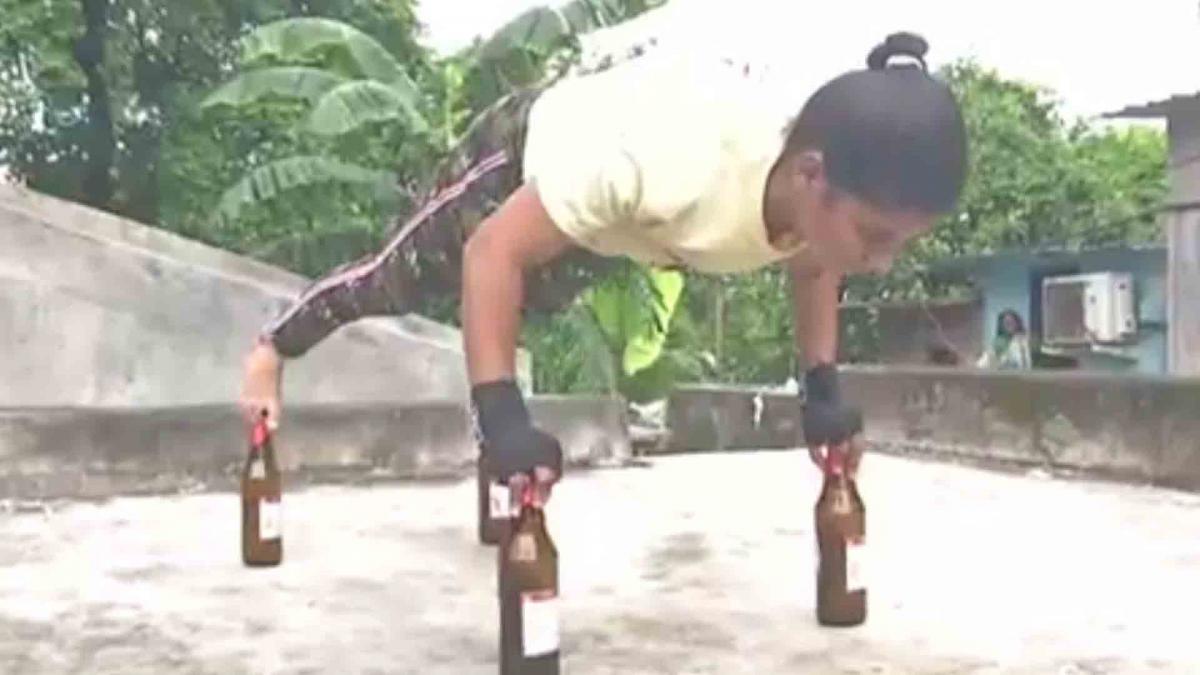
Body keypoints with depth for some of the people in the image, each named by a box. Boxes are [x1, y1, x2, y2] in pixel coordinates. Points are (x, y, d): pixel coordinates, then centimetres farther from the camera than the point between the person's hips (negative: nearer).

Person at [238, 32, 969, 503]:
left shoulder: (831, 194, -31)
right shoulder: (668, 161, -51)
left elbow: (812, 267, -4)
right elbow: (493, 251, -41)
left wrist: (822, 389, -16)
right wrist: (500, 418, -47)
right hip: (534, 143, -5)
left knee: (540, 294, 32)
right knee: (401, 278, 16)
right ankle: (274, 347, 43)